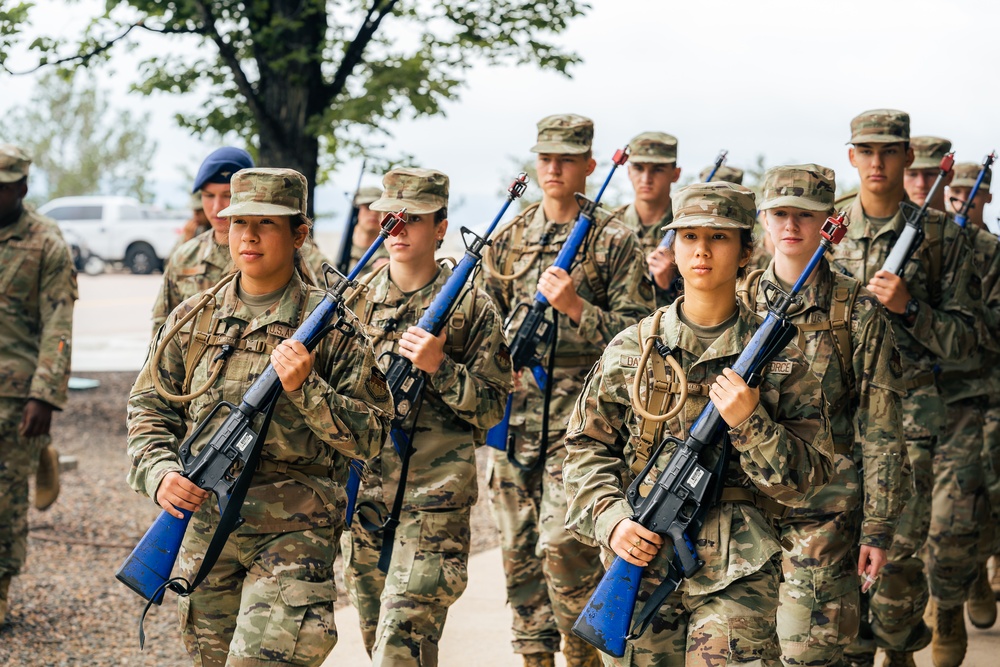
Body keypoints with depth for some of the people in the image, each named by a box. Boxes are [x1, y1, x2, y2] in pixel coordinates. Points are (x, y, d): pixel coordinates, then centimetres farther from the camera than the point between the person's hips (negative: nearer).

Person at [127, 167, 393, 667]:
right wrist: (159, 471, -10)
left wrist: (305, 389, -20)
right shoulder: (192, 320, 6)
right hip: (204, 525, 4)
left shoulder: (332, 325, -4)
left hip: (295, 532, -4)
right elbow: (149, 410, 9)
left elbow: (370, 437, -6)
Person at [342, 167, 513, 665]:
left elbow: (491, 408, -4)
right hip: (365, 489, 5)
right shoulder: (359, 299, 8)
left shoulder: (471, 306, -3)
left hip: (435, 498, -5)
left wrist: (439, 367, -18)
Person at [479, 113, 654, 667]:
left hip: (578, 417, -5)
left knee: (562, 547, -14)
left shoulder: (614, 242, -2)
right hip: (513, 411, 5)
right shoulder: (508, 239, 12)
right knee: (518, 549, 8)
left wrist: (575, 306, -17)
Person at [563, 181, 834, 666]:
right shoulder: (630, 350, 6)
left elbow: (809, 476, 1)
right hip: (639, 556, 2)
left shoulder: (778, 357, 2)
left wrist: (750, 422, -15)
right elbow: (586, 448, 10)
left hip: (737, 575, -2)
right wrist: (609, 517, -7)